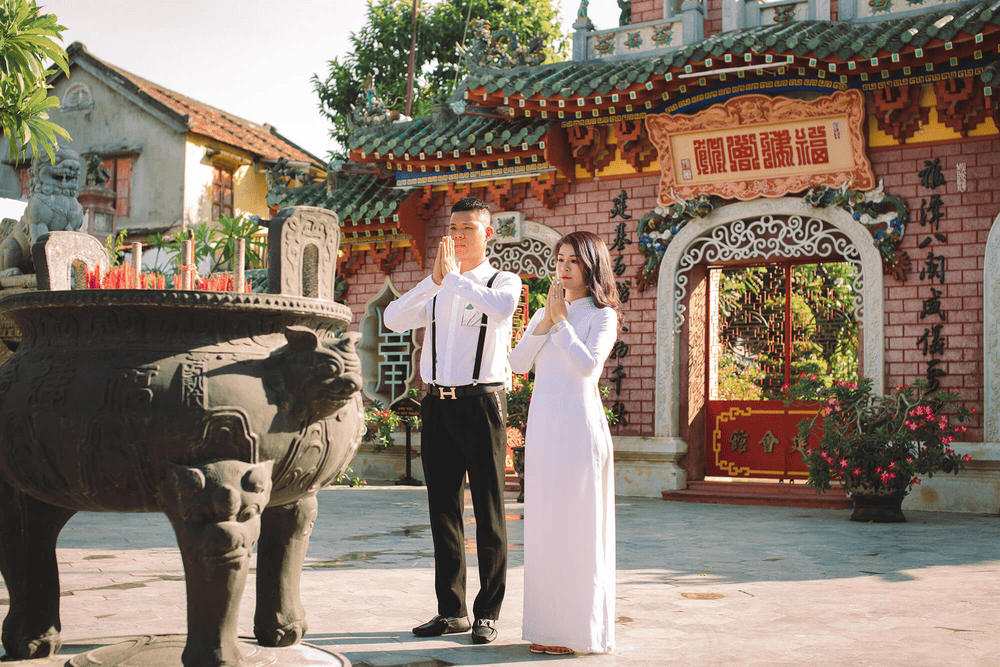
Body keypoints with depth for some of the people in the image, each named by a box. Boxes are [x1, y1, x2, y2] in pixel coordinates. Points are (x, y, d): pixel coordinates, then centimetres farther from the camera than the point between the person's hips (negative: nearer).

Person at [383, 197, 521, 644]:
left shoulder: (504, 281, 3)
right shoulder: (436, 289, 17)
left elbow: (501, 308, -23)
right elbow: (393, 319, 0)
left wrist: (454, 277, -16)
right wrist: (435, 278, -9)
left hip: (480, 403, -5)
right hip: (437, 405, 5)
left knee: (488, 513, 1)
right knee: (443, 511, 9)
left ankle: (488, 613, 9)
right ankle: (451, 611, 18)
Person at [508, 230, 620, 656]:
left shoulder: (601, 315, 0)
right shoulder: (543, 314, 17)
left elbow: (589, 365, -16)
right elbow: (518, 363, 4)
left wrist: (562, 321, -11)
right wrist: (546, 321, -5)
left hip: (578, 424, -6)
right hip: (542, 424, 6)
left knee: (577, 526, -3)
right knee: (544, 524, 8)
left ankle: (581, 630, 5)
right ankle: (549, 625, 17)